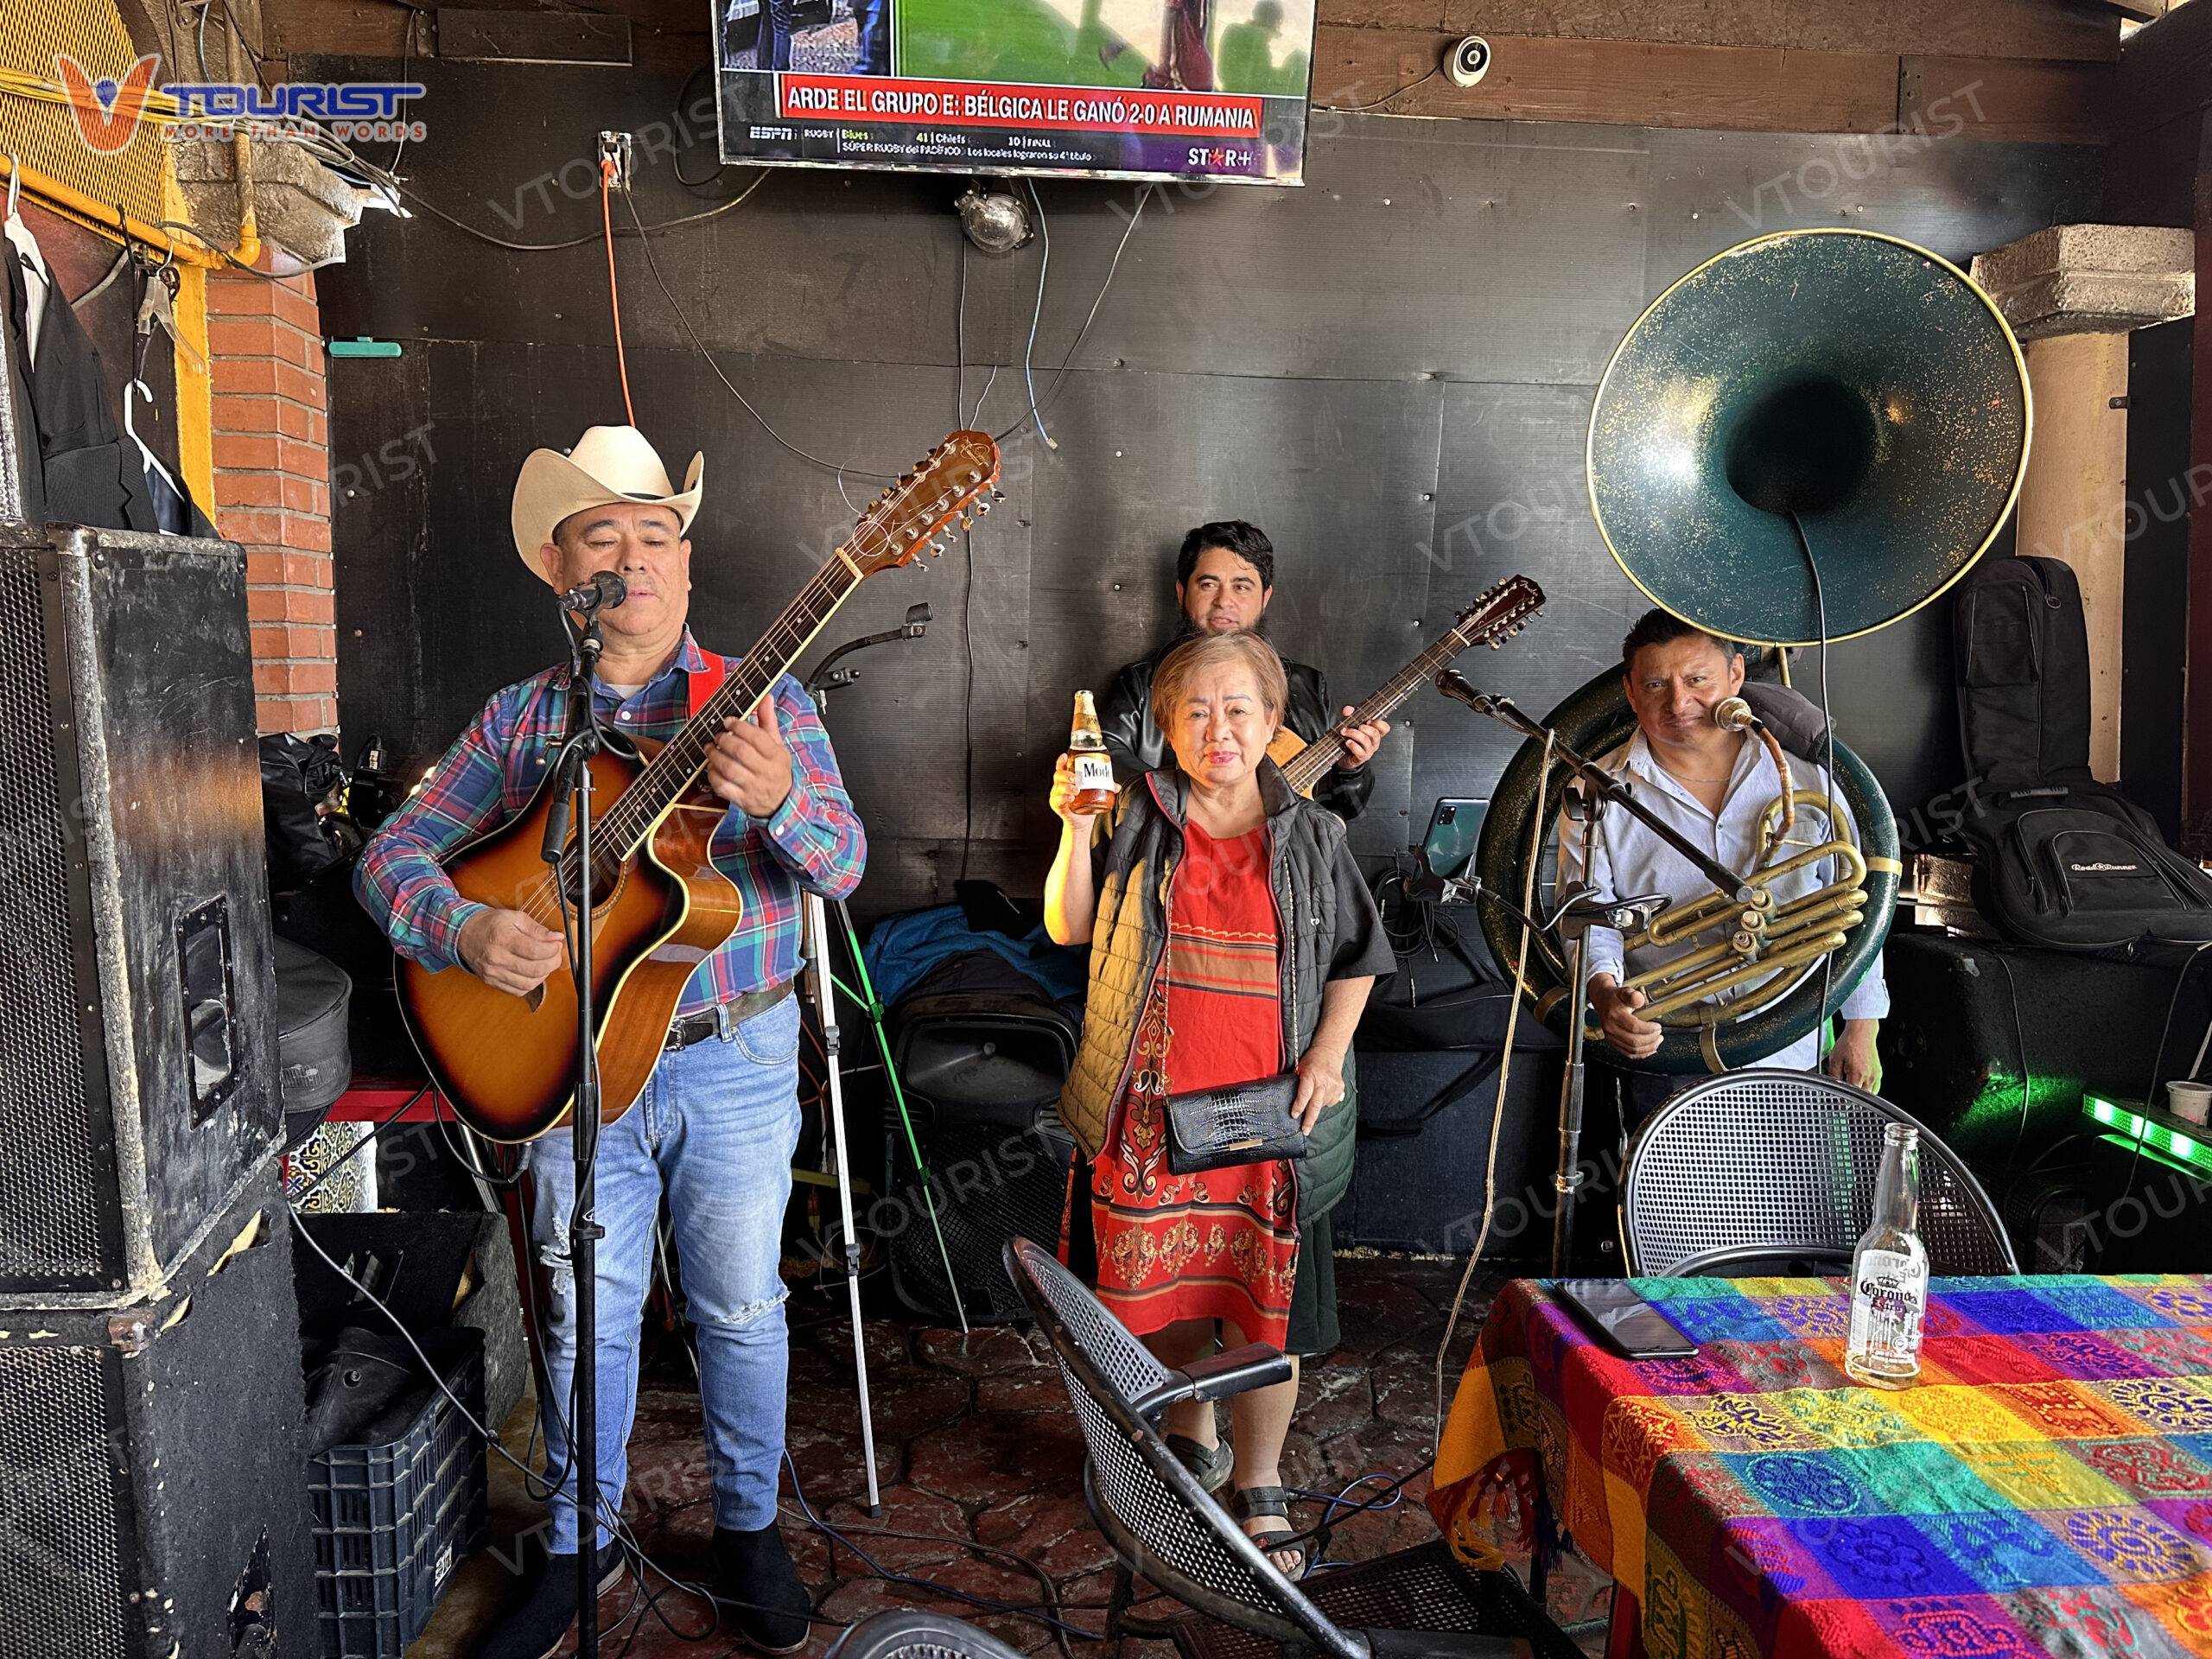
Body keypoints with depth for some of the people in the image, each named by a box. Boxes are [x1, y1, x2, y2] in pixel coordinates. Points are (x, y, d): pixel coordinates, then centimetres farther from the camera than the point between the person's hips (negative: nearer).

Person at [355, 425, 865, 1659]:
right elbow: (394, 854, 3)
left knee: (742, 1305, 11)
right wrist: (466, 932, -18)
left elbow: (841, 869, -13)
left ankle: (750, 1527, 33)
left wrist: (780, 798, -35)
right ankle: (581, 1543, 35)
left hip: (736, 1059, -1)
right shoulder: (519, 721, 3)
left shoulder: (766, 699, -3)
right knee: (585, 1314, 13)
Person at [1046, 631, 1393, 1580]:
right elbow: (1068, 929, -1)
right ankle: (1192, 1437, 37)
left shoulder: (1311, 836, 5)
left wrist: (1327, 1056, -3)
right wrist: (1075, 829, -14)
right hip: (1153, 1106, 0)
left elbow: (1355, 959, 10)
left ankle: (1260, 1485, 24)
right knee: (1164, 1286, 11)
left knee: (1268, 1298, 4)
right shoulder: (1137, 821, 4)